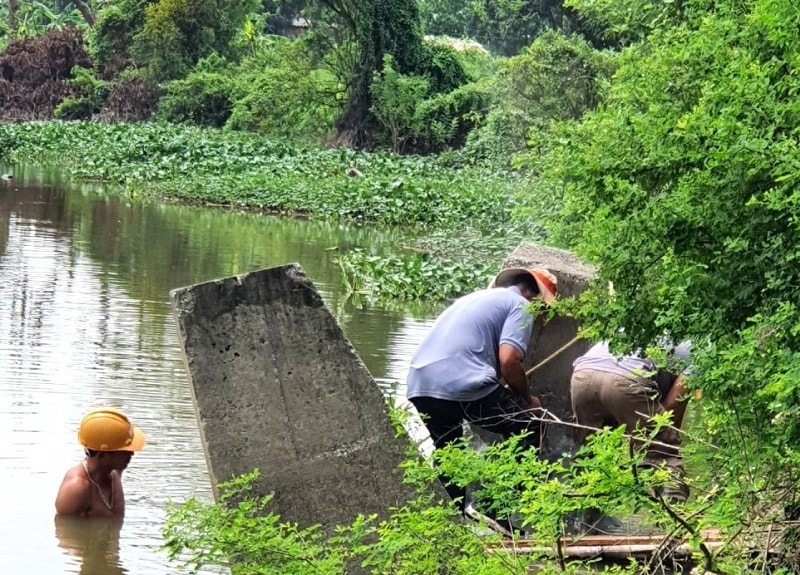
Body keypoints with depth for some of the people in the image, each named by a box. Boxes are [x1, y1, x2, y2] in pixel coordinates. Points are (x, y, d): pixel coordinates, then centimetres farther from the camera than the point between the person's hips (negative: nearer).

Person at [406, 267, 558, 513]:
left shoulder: (473, 298, 32)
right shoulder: (520, 305, 9)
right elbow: (509, 359, -8)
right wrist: (527, 398, 9)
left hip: (418, 385, 7)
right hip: (463, 384, -7)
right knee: (528, 431, 10)